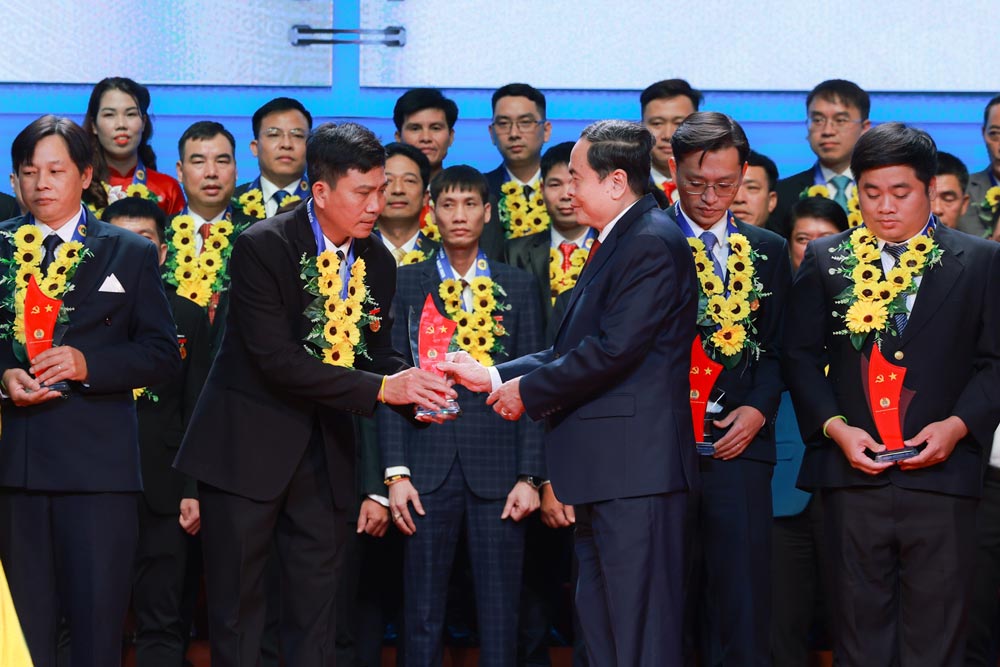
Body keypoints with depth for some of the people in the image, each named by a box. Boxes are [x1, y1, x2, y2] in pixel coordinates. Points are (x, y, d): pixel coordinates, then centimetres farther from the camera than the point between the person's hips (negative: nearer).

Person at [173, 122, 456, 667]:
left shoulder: (378, 263, 4)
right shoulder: (262, 248, -15)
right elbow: (277, 360, -22)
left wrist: (416, 388, -11)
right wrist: (383, 388, -26)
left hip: (324, 452, 5)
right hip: (248, 447, -5)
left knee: (315, 605, 8)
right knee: (237, 607, 1)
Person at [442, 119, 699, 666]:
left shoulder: (651, 244, -14)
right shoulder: (618, 243, 19)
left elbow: (613, 351, -22)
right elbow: (575, 349, 20)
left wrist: (528, 389, -11)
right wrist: (494, 376, 13)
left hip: (634, 467, -11)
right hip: (605, 471, 11)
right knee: (600, 623, 16)